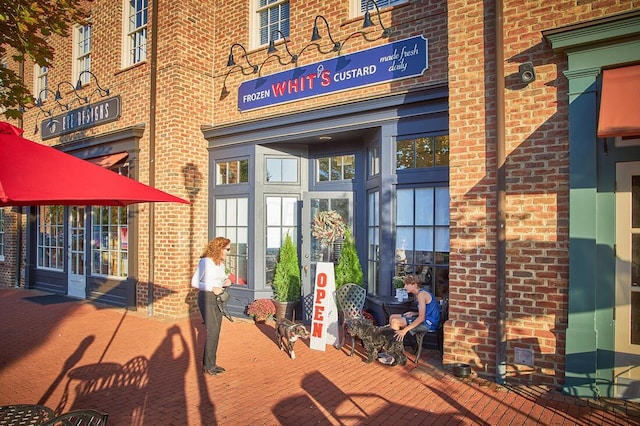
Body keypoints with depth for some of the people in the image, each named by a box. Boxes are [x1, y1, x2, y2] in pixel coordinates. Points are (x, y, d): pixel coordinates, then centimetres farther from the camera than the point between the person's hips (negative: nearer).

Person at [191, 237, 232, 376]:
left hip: (218, 299, 8)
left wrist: (227, 281, -2)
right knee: (213, 331, -10)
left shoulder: (221, 263, 8)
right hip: (207, 298, -8)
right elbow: (194, 282, -15)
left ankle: (210, 363, 21)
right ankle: (208, 365, 3)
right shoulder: (205, 261, -15)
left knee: (215, 332, 10)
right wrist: (212, 289, -22)